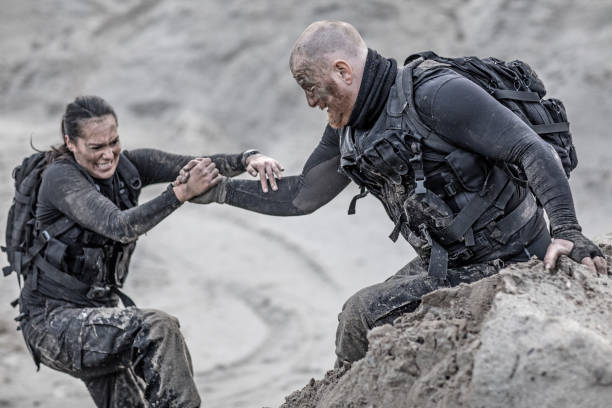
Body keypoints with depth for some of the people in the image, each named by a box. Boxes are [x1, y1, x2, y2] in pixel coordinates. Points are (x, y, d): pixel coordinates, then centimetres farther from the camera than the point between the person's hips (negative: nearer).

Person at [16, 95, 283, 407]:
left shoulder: (127, 167, 2)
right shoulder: (60, 178, -17)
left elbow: (201, 167, -6)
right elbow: (118, 226, -30)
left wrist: (249, 158, -26)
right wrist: (183, 192, -39)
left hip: (97, 317, 8)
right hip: (52, 322, -8)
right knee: (157, 329, -27)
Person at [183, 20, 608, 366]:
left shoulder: (435, 95, -20)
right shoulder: (348, 132, 7)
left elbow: (534, 151, -23)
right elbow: (302, 196, 20)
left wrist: (567, 231, -33)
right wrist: (220, 190, 13)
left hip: (502, 266, -9)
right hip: (444, 264, 9)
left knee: (363, 315, -14)